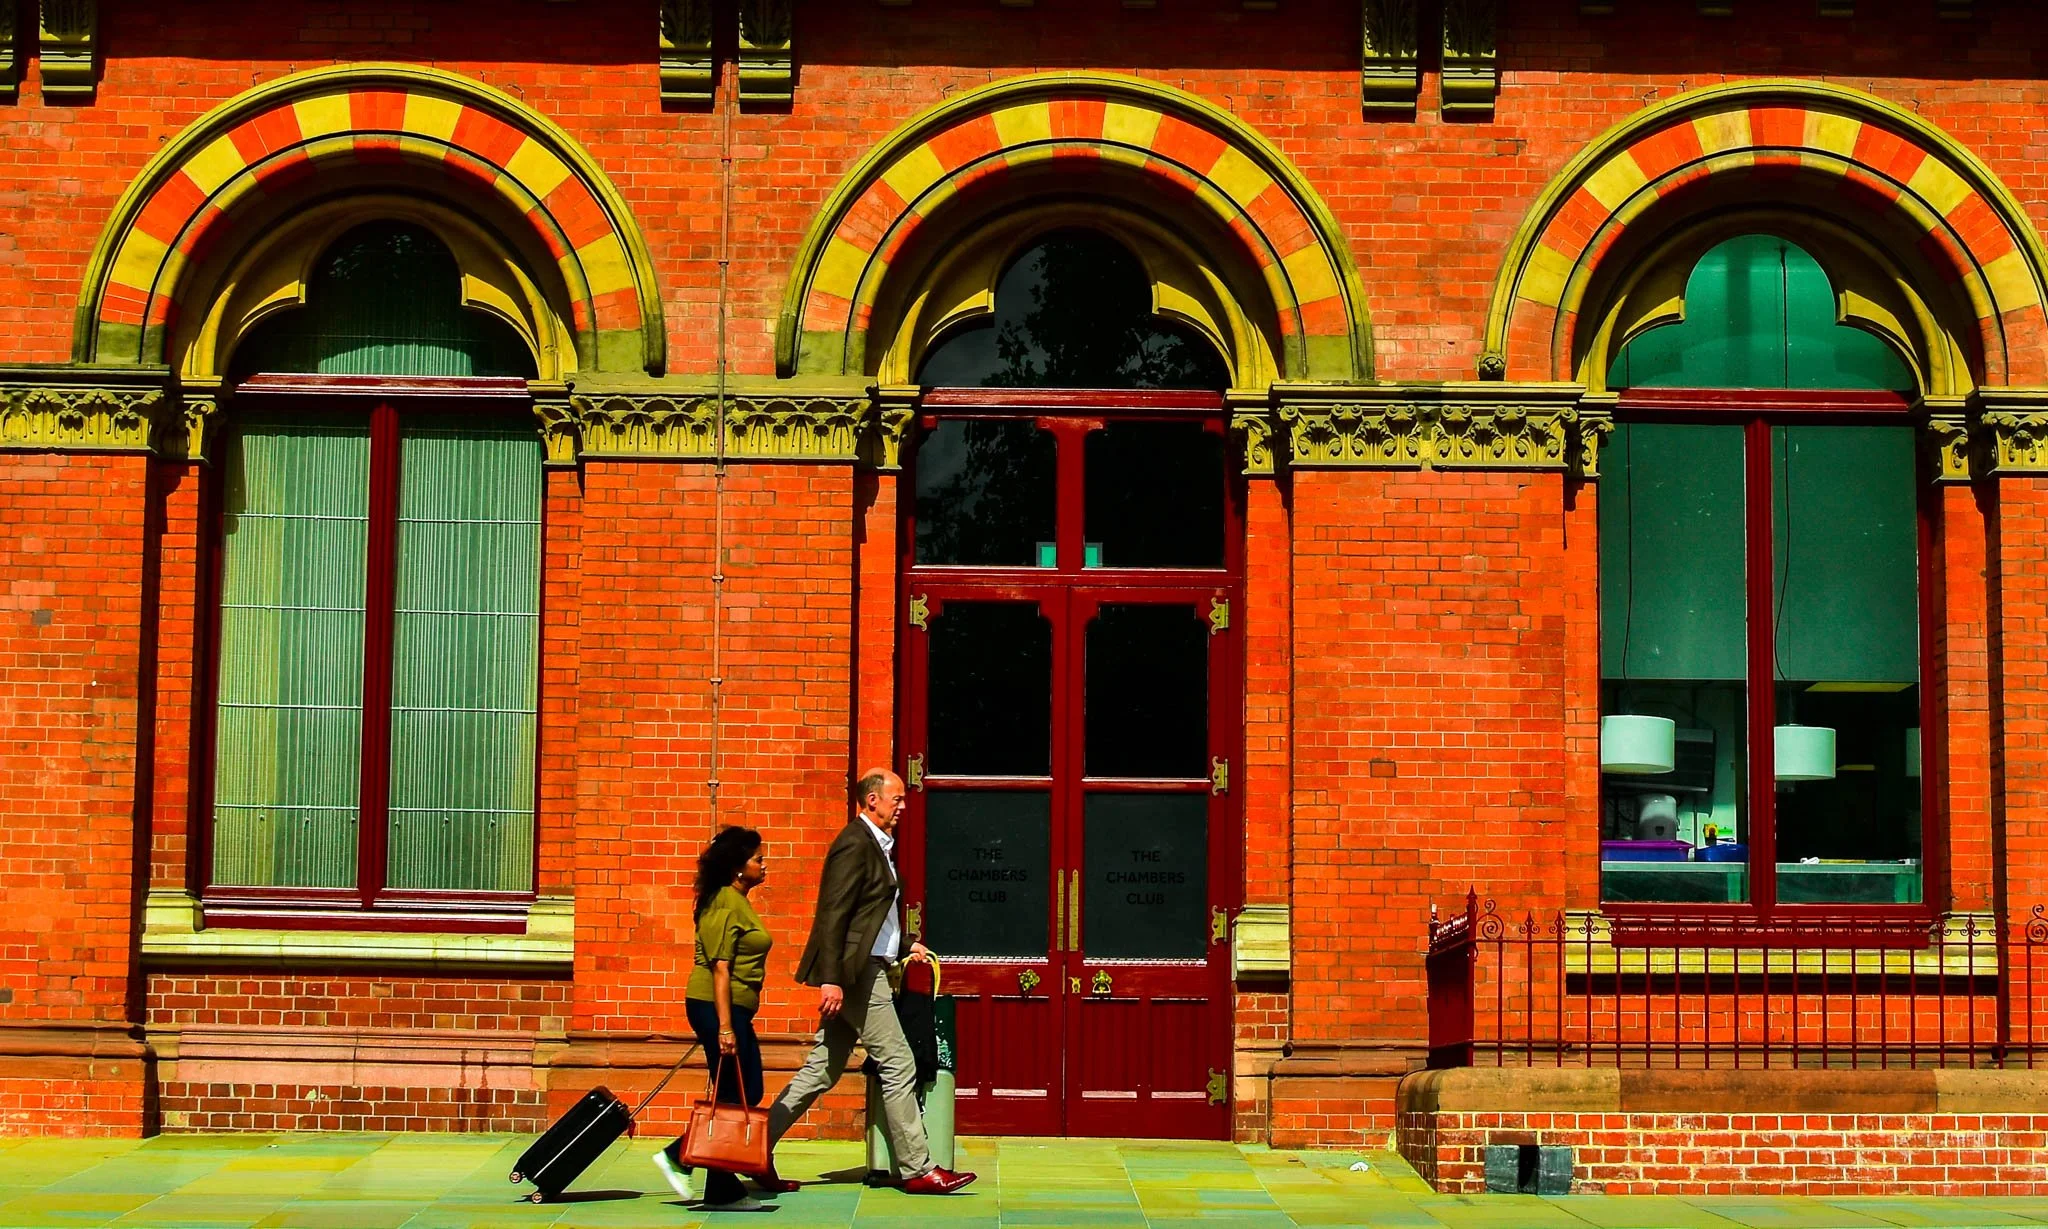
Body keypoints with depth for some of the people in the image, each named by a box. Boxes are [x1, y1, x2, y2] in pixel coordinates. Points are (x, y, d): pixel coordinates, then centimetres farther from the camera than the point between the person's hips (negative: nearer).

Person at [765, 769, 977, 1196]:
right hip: (855, 972, -10)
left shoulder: (875, 844, 18)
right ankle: (917, 1169, 1)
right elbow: (832, 915, -20)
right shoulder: (855, 844, -13)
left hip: (864, 971, 10)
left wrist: (905, 945, 25)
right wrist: (831, 978, -25)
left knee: (822, 1071, 10)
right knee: (898, 1065, -5)